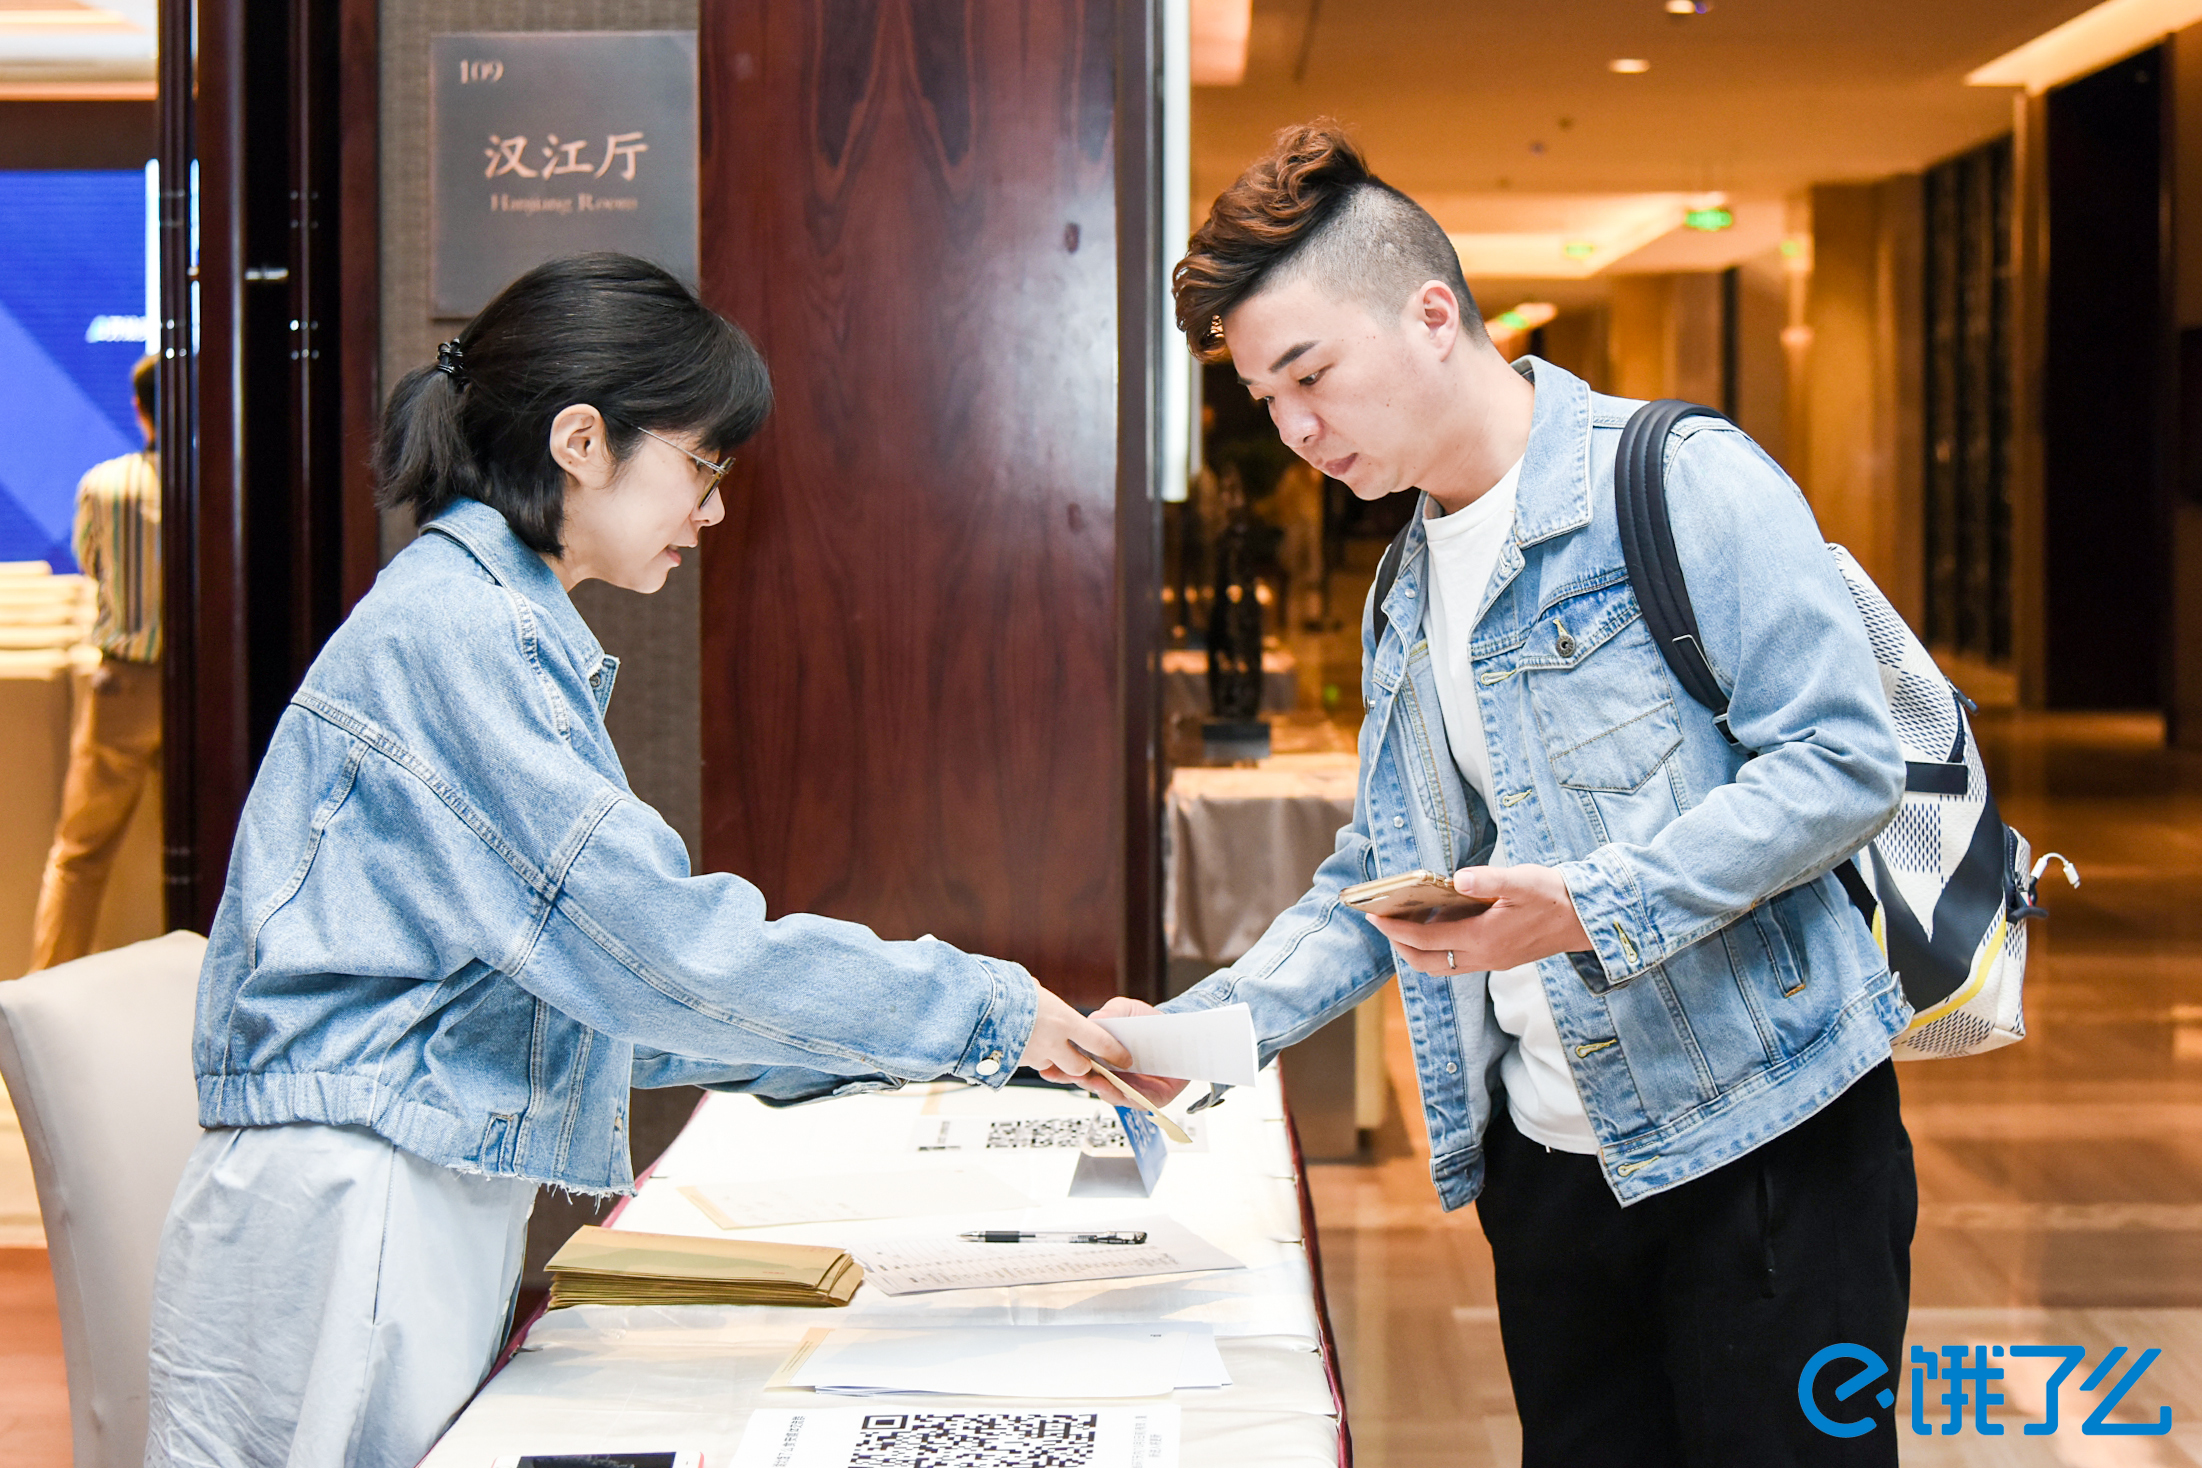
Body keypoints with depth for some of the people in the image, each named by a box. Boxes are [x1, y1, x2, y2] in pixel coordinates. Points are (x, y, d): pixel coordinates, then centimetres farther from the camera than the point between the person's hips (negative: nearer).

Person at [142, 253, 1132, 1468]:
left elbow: (591, 983, 19)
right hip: (345, 1218, -9)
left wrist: (897, 1051, 14)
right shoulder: (449, 627, -15)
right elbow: (660, 948, -20)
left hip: (441, 1216, 10)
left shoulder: (500, 625, 16)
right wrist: (985, 1013, -12)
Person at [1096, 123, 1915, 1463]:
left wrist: (1590, 908, -26)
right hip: (1549, 1161, 7)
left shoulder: (1686, 483, -10)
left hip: (1759, 1139, -7)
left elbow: (1846, 762, -17)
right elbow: (1374, 882, 17)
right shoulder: (1407, 593, 15)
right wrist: (1202, 1029, 3)